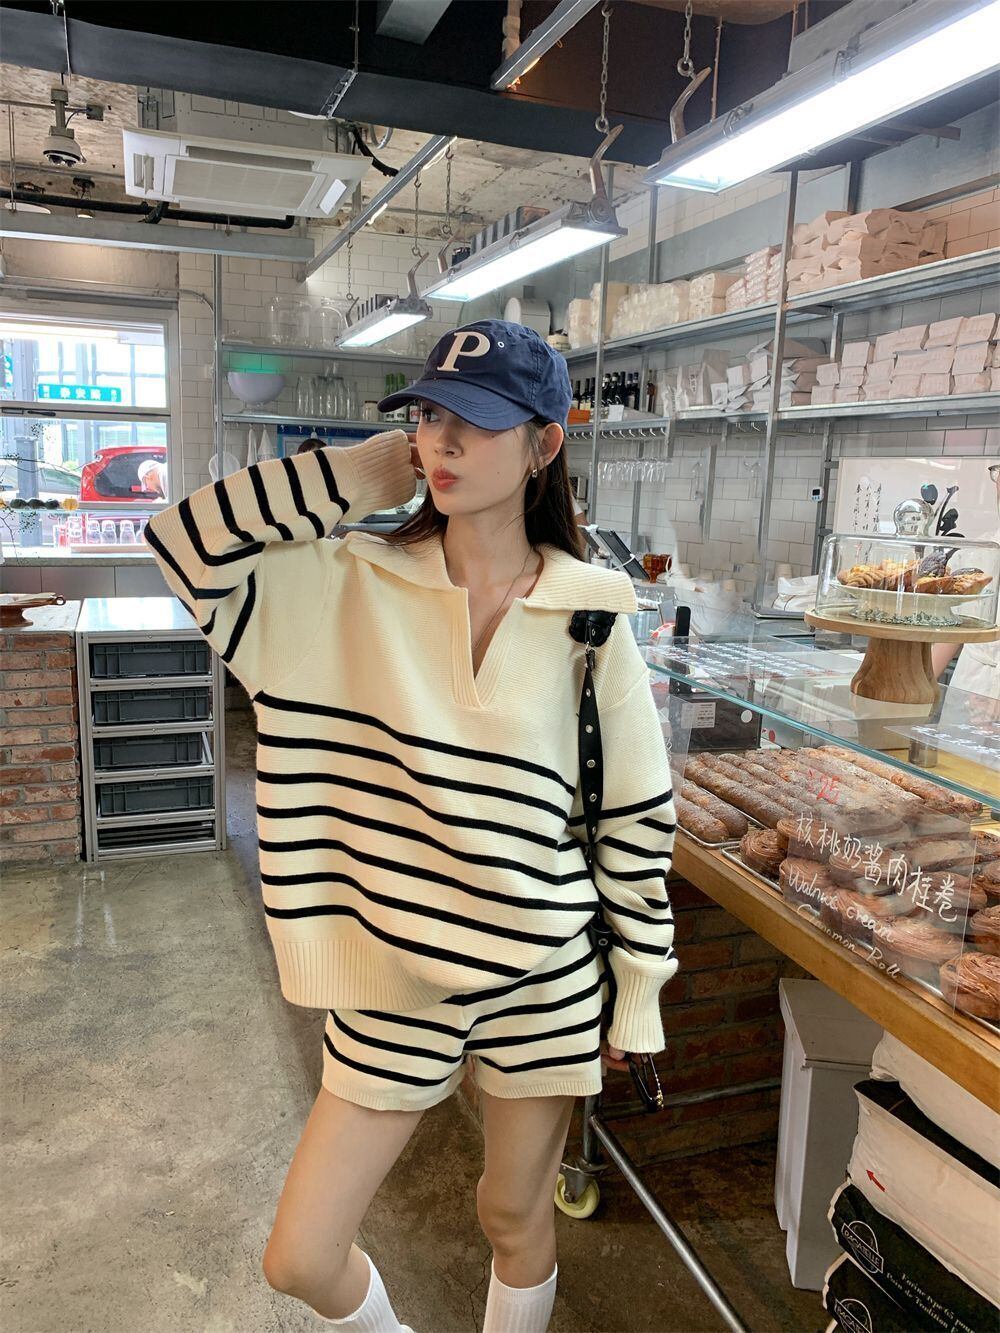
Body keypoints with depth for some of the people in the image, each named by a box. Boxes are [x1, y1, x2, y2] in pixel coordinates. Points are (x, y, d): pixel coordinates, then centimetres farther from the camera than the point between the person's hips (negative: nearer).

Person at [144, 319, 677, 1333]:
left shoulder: (590, 612, -9)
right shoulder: (350, 585, -7)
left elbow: (636, 811, -3)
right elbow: (185, 539, -12)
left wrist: (639, 990, 2)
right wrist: (354, 478, -12)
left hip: (546, 975, -1)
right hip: (397, 977, 2)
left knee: (516, 1220, 21)